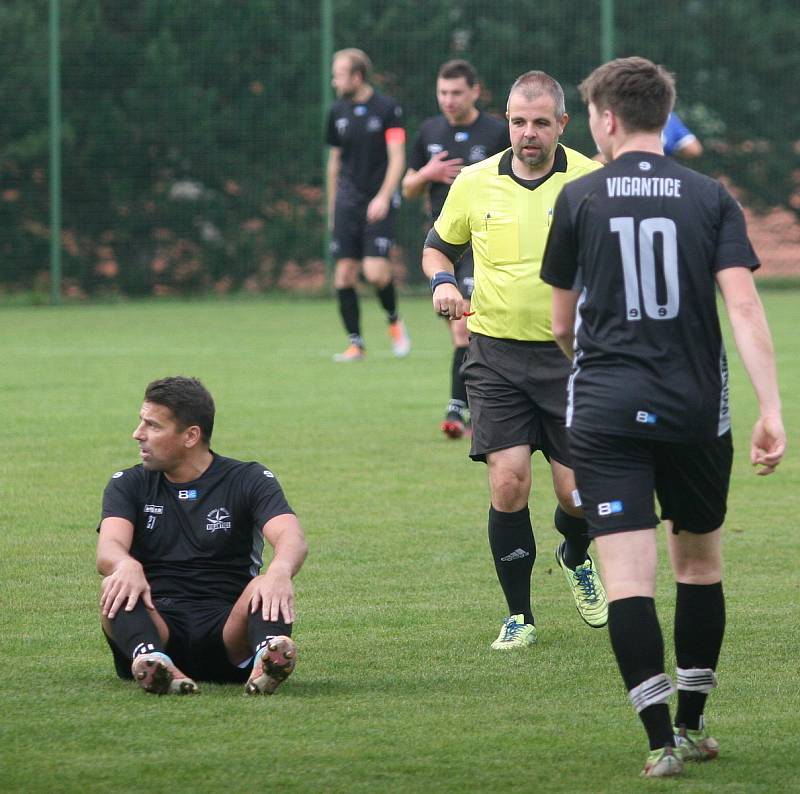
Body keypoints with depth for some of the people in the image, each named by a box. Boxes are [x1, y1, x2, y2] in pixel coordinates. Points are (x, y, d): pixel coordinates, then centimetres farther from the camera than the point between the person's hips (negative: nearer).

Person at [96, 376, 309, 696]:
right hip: (157, 625, 1)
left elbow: (291, 537, -13)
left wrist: (280, 570, -39)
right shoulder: (129, 485, 12)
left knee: (267, 589, -31)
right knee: (115, 589, -30)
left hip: (225, 627, -1)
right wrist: (126, 566, -35)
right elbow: (108, 548, -8)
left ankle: (269, 653, -65)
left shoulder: (249, 480, 6)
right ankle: (151, 659, -62)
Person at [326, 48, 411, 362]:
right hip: (348, 203, 5)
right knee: (344, 274, -3)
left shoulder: (387, 109, -6)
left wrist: (383, 197, -19)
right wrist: (331, 206, 18)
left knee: (375, 271, -15)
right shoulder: (337, 112, 10)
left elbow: (397, 159, -8)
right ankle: (355, 343, 5)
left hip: (379, 204, -5)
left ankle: (394, 320, 13)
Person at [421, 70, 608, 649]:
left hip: (570, 355, -1)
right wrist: (442, 282, -4)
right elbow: (437, 246, 18)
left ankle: (577, 558, 36)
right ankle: (519, 615, 4)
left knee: (576, 491, -1)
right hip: (496, 355, 1)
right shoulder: (475, 184, 2)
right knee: (508, 481, -10)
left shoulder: (593, 182, -4)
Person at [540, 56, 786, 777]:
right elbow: (743, 305, -9)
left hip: (606, 412, -2)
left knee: (627, 575, -5)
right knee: (700, 562, 19)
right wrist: (771, 410, -11)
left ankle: (661, 740, -13)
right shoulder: (710, 198, 2)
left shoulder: (579, 199, 2)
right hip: (697, 407, 2)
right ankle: (692, 726, 25)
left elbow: (563, 323, 12)